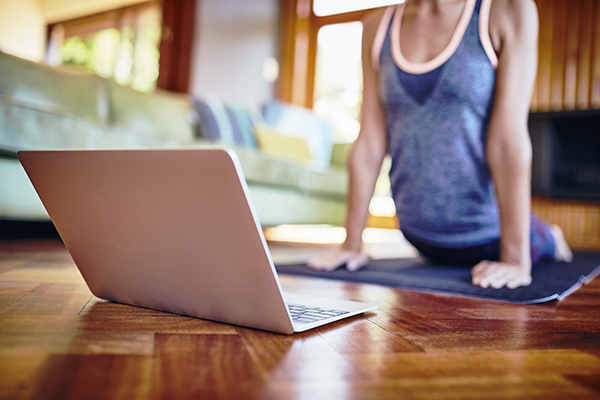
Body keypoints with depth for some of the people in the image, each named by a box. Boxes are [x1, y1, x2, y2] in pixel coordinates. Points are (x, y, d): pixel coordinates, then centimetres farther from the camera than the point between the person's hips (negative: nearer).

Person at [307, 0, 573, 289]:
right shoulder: (377, 26, -1)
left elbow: (509, 141, -19)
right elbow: (369, 143, -3)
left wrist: (516, 260, -22)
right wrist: (352, 243, -2)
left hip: (488, 231, -4)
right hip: (419, 235, 4)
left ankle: (549, 240, 53)